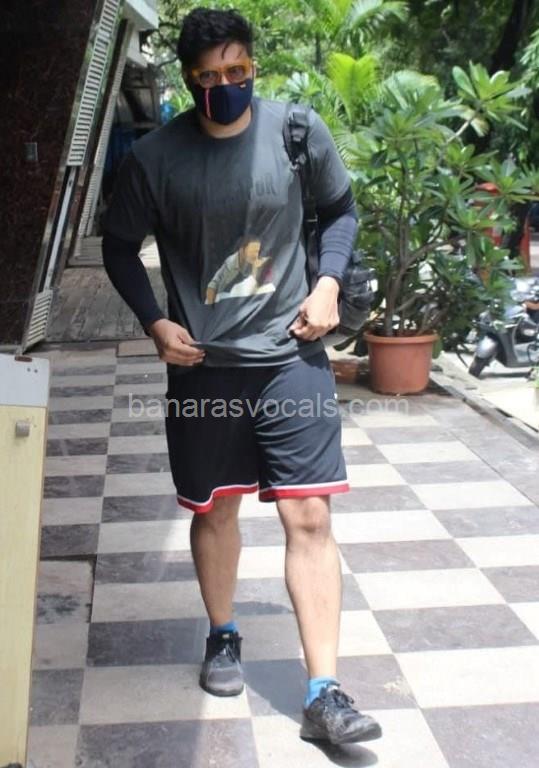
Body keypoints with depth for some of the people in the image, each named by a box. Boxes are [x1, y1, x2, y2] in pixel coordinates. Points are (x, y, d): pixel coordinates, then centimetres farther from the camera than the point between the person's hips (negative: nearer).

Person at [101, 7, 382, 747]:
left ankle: (324, 694, 1)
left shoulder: (299, 129, -5)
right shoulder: (154, 156, -7)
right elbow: (120, 246, 6)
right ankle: (223, 636, 38)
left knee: (309, 516, -5)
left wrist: (329, 283, -6)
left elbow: (341, 210, 10)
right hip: (203, 364, 1)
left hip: (292, 355, 0)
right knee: (215, 509, 13)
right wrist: (156, 322, -7)